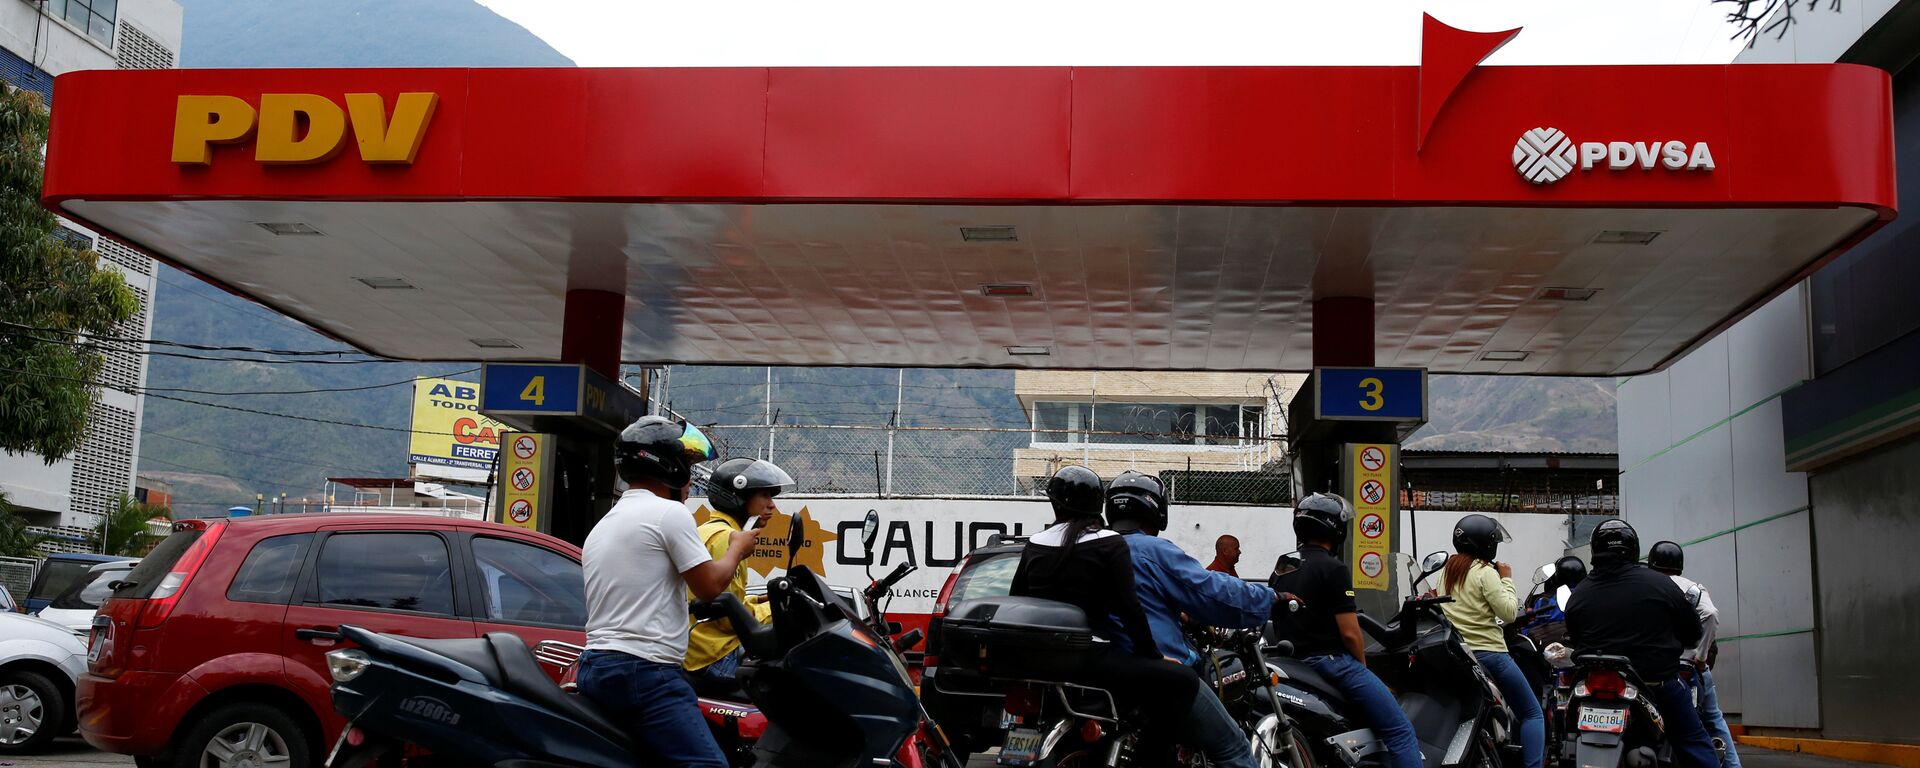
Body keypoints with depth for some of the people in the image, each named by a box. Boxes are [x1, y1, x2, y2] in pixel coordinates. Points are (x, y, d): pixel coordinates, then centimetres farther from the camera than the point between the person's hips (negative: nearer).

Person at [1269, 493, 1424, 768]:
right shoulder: (1333, 569, -12)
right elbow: (1349, 633, -14)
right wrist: (1363, 666, 2)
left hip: (1295, 663, 9)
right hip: (1333, 661, -9)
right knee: (1401, 732, -9)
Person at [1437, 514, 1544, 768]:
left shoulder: (1447, 569, 11)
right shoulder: (1485, 572, -11)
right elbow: (1509, 613, -12)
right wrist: (1507, 579, -1)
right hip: (1488, 653, -7)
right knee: (1532, 713, 1)